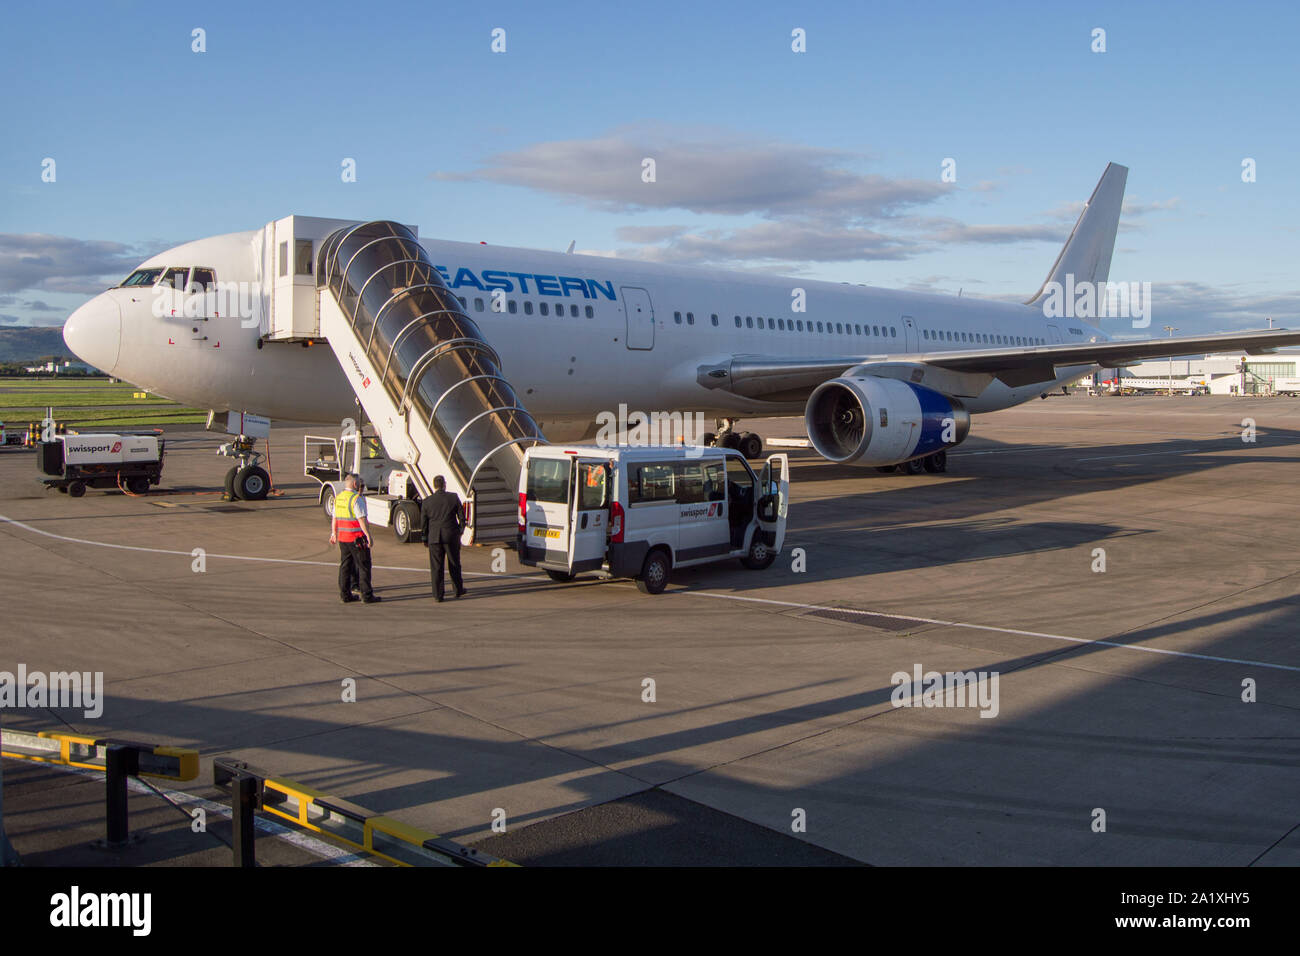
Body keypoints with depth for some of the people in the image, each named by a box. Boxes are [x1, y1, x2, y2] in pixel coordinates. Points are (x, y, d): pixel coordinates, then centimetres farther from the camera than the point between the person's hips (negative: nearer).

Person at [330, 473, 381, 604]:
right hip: (357, 538, -8)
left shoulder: (338, 497, 9)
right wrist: (368, 536, -18)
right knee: (364, 566, 0)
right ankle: (367, 595, 2)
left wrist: (334, 534, 24)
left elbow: (334, 518, 16)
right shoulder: (357, 498, -16)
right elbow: (362, 520, -20)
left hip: (342, 537, 8)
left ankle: (345, 594, 14)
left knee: (345, 565, 12)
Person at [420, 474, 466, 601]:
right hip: (451, 535, 0)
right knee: (454, 564, 14)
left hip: (434, 537, 0)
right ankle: (458, 590, 26)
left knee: (436, 567, 5)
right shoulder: (454, 497, -2)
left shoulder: (426, 502, -1)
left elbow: (423, 523, 4)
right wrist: (460, 531, 16)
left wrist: (425, 539, 14)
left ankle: (437, 594, 5)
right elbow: (462, 517, 1)